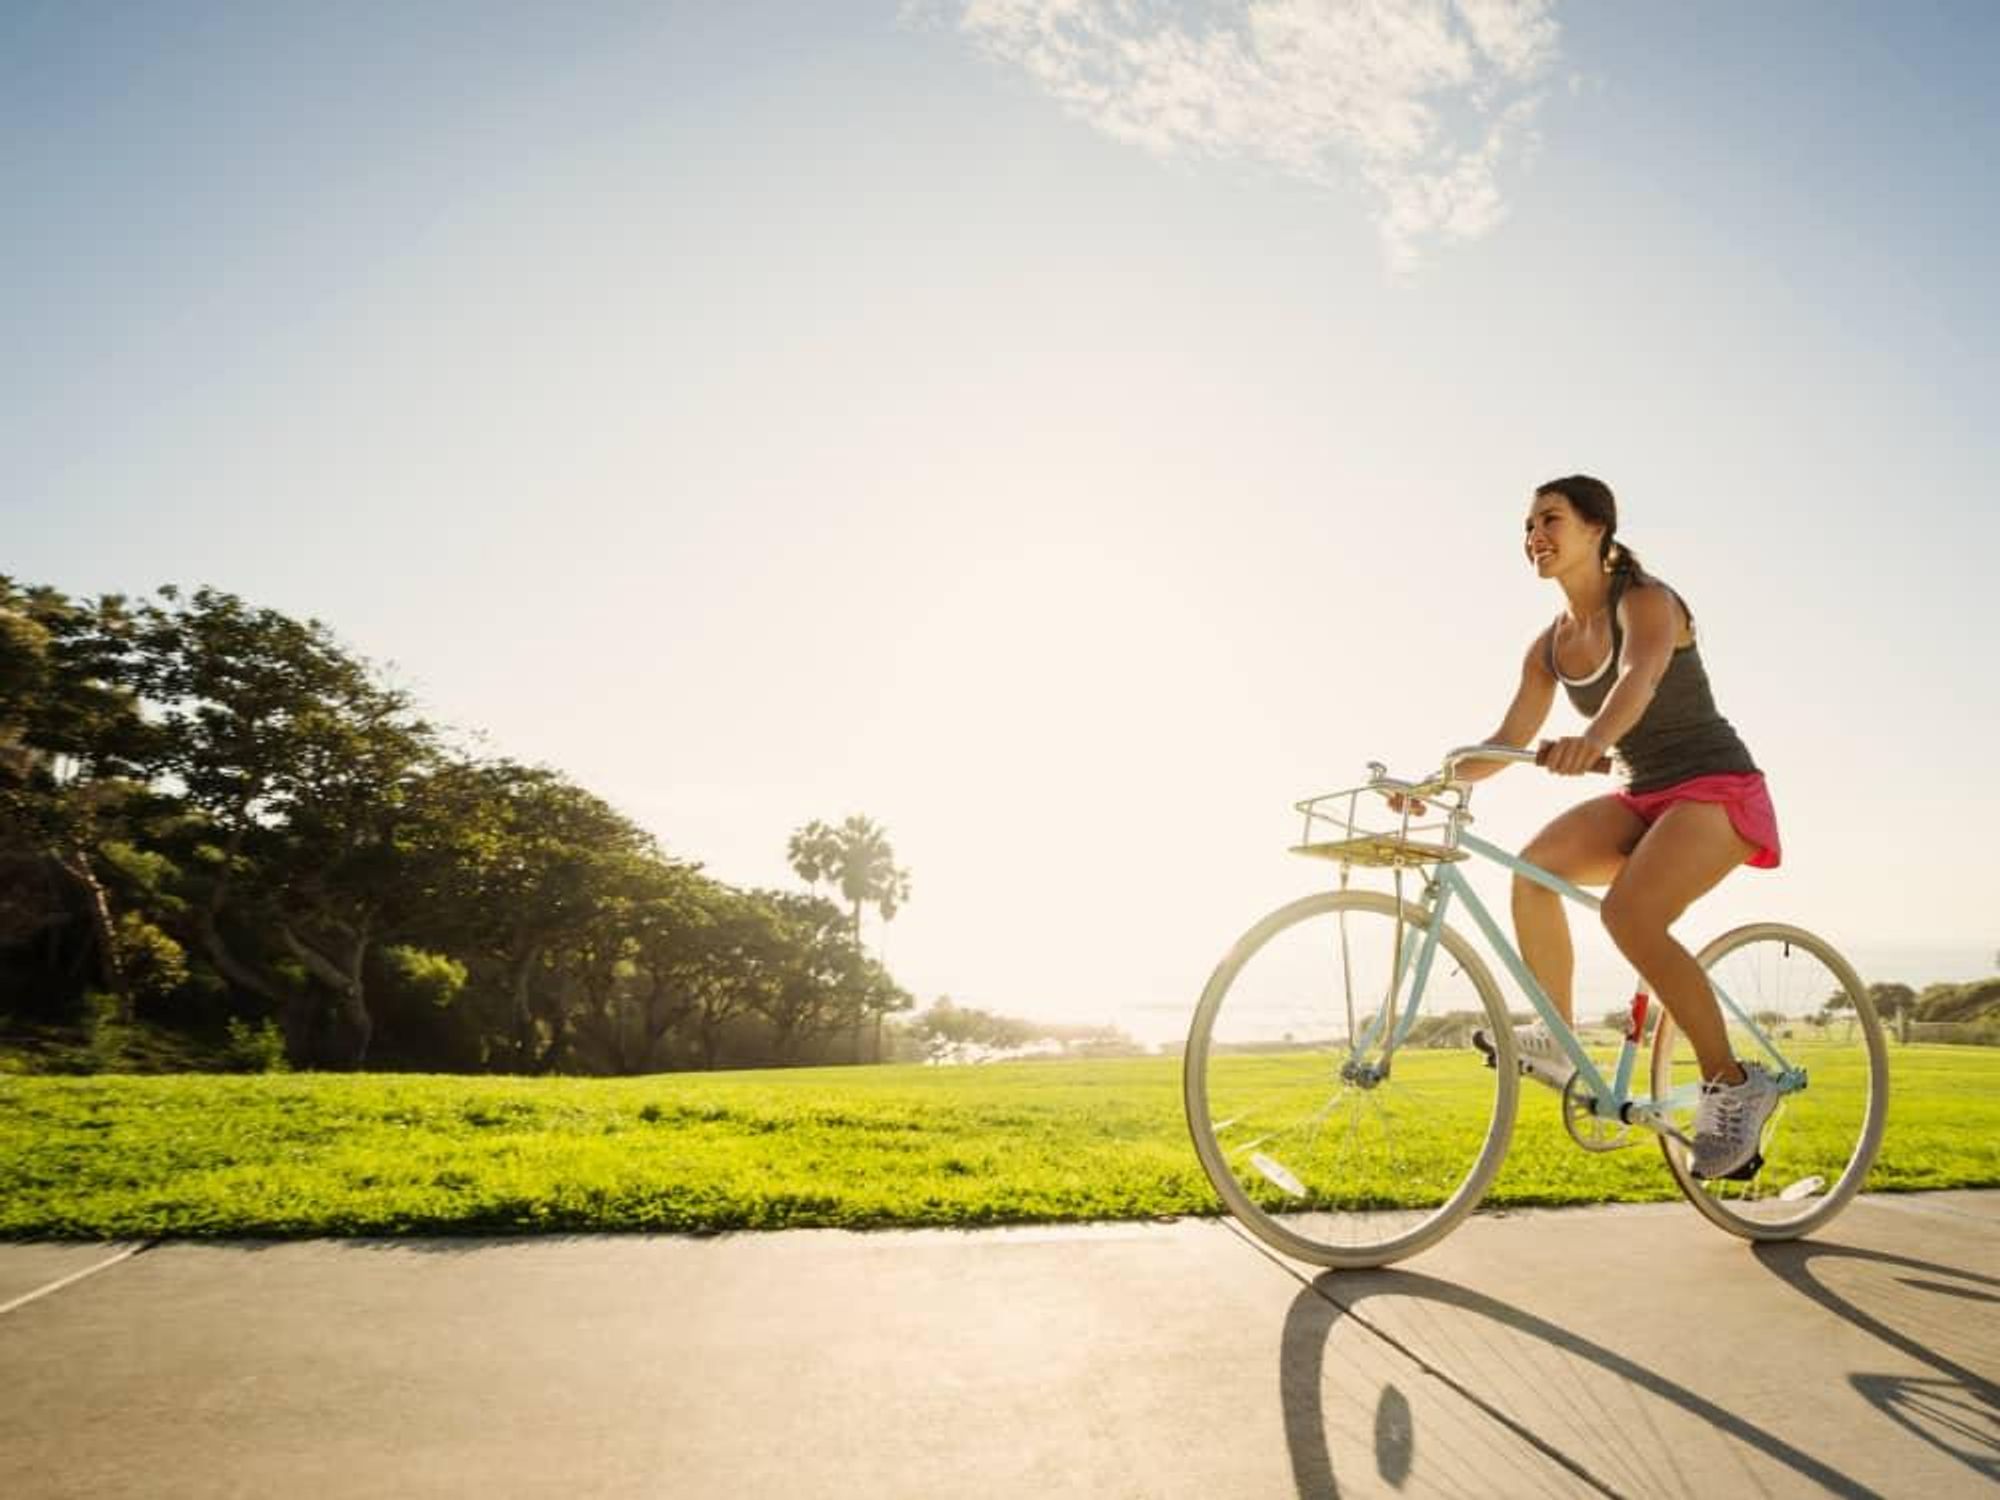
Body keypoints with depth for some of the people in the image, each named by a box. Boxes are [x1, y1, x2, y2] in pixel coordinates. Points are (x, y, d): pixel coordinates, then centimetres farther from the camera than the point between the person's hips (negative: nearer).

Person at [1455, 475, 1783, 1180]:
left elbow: (1640, 677, -36)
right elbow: (1509, 740, 5)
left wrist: (1593, 738, -57)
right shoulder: (1550, 645, 7)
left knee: (1629, 915, -29)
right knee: (1533, 865, -17)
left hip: (1716, 786, -7)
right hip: (1644, 798, 7)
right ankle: (1558, 1041, -7)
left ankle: (1733, 1085, -11)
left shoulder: (1646, 601, -14)